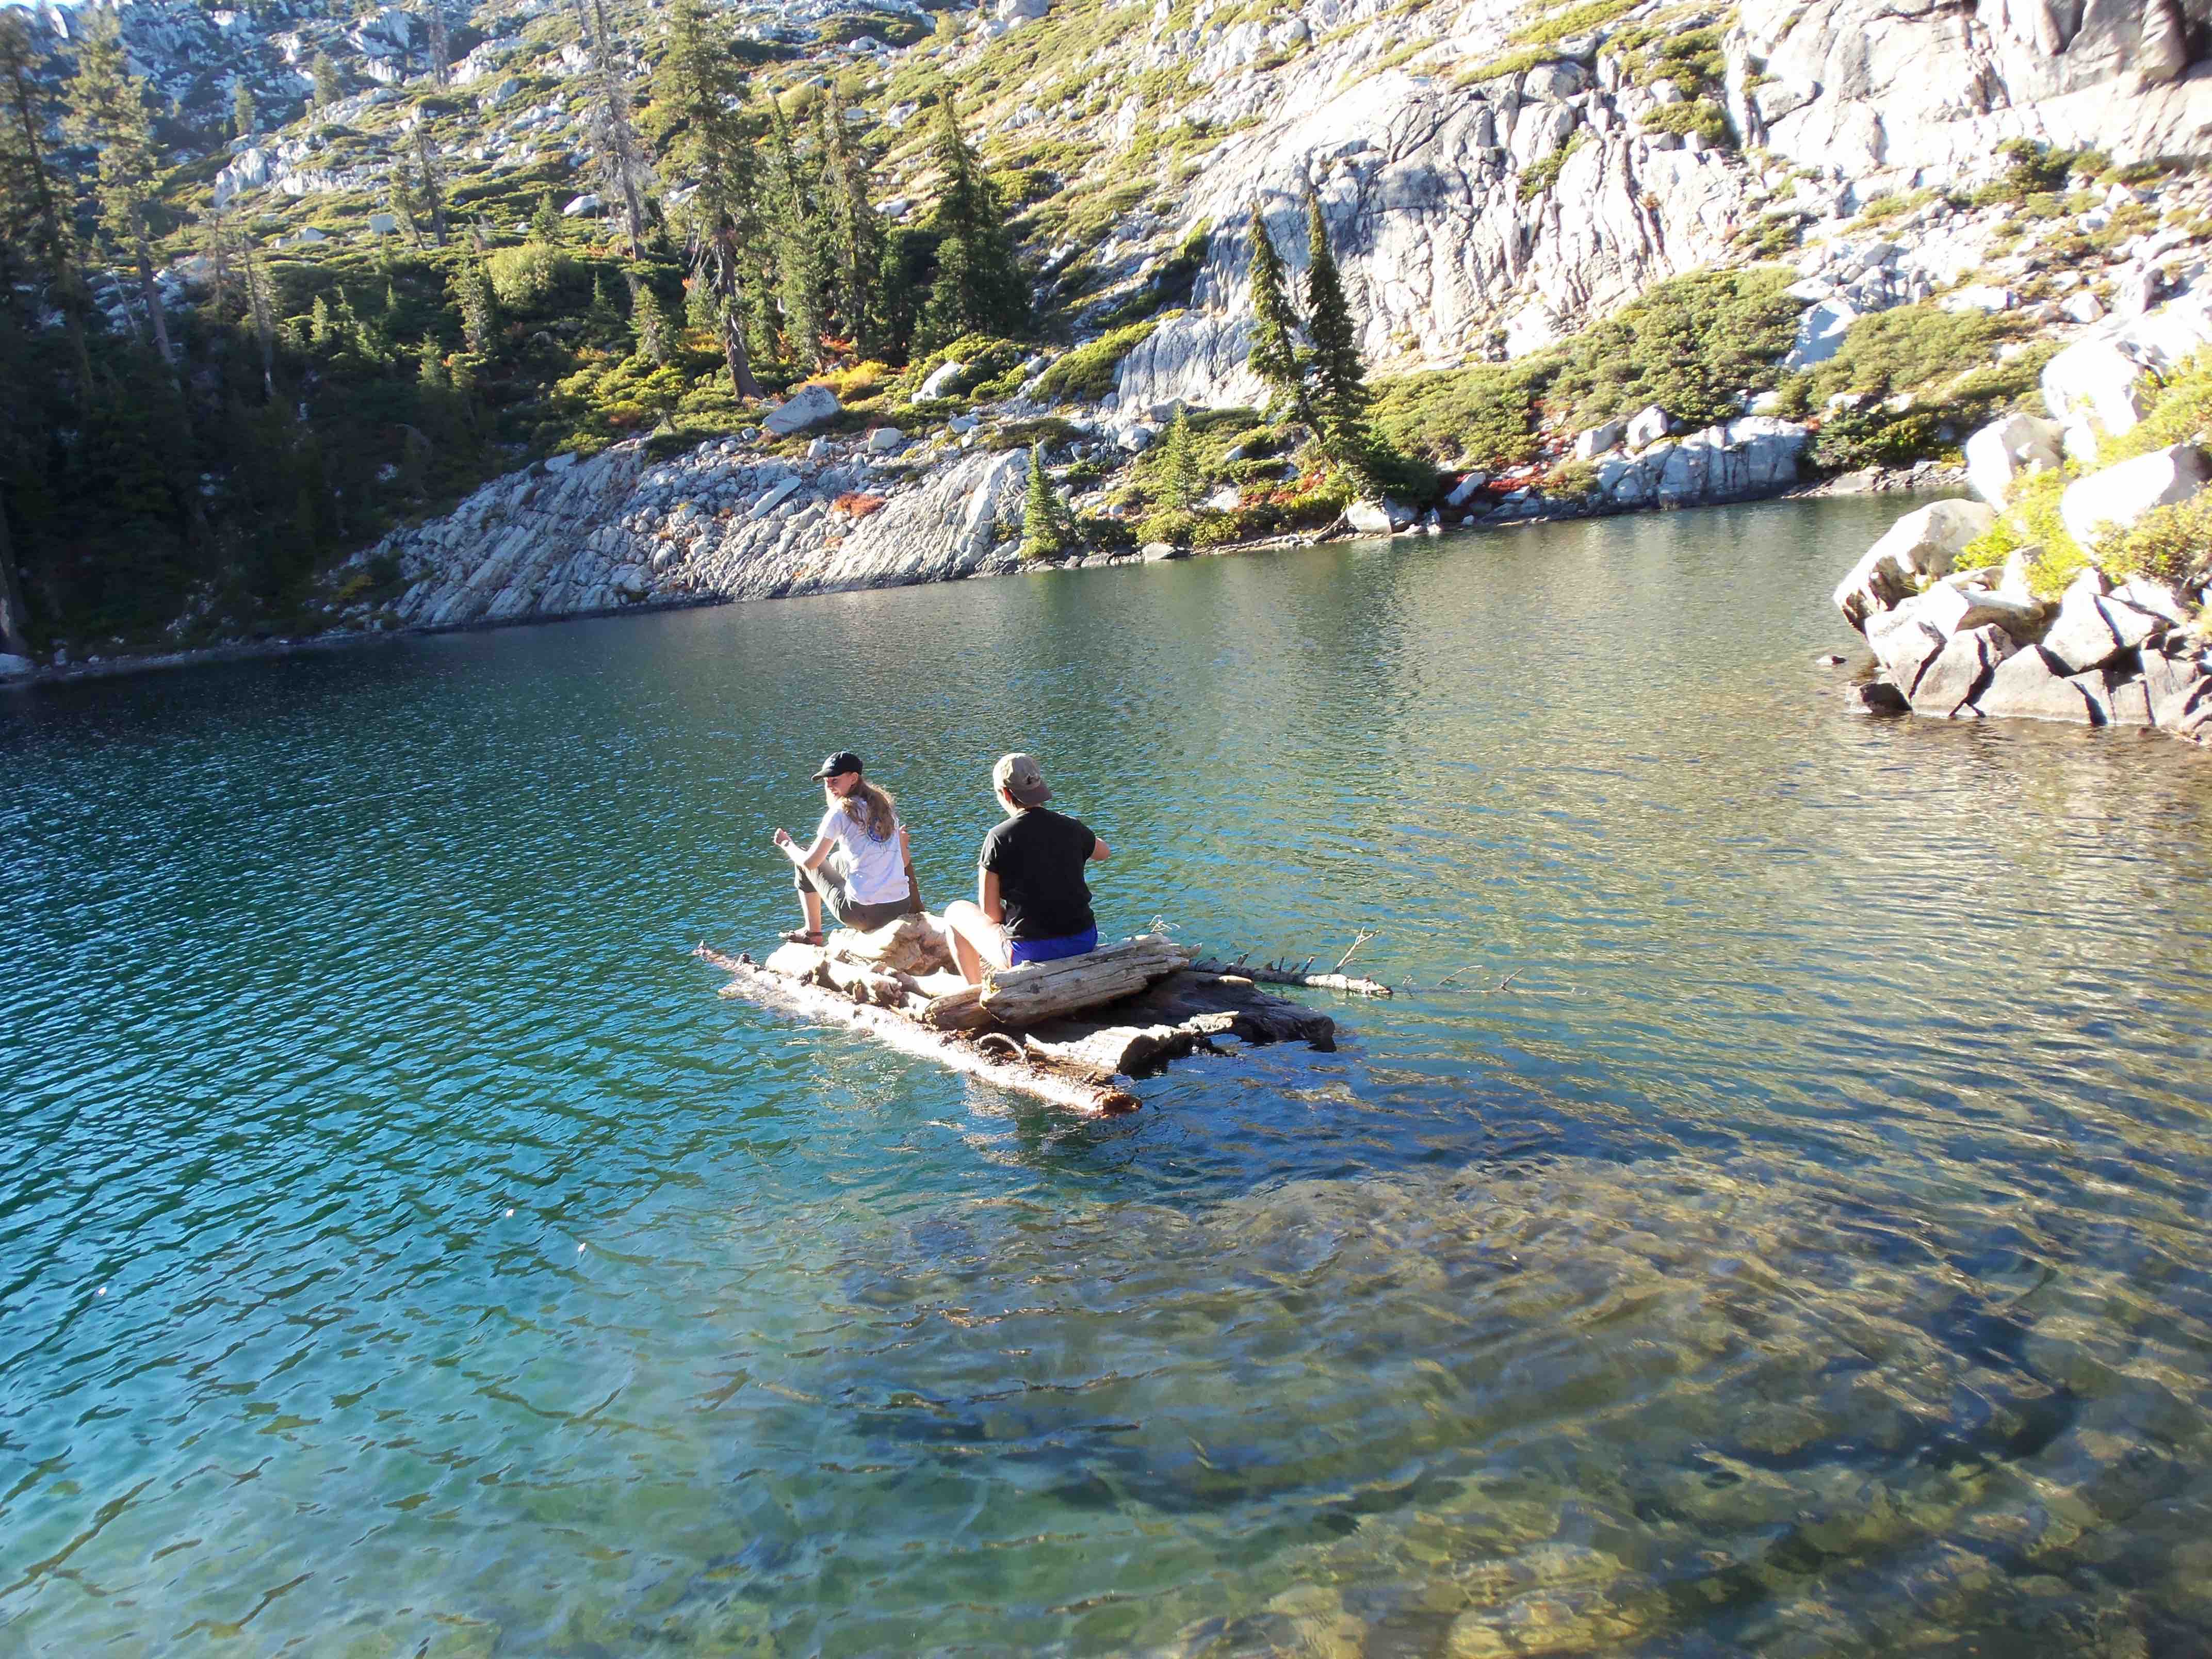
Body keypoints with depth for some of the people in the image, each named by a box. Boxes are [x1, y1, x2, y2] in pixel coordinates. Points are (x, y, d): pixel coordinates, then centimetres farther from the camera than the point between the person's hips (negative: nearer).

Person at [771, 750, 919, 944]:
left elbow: (810, 862, 0)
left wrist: (787, 844, 20)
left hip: (865, 913, -6)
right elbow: (905, 861, 13)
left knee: (806, 865, 17)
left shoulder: (840, 812, -7)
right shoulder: (885, 806, 10)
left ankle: (812, 932, 27)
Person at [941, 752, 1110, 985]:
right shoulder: (1072, 828, 1)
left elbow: (990, 912, -8)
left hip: (1030, 953, -5)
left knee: (956, 911, 19)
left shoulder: (999, 838, -11)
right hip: (1085, 944, 5)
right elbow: (1104, 852, 26)